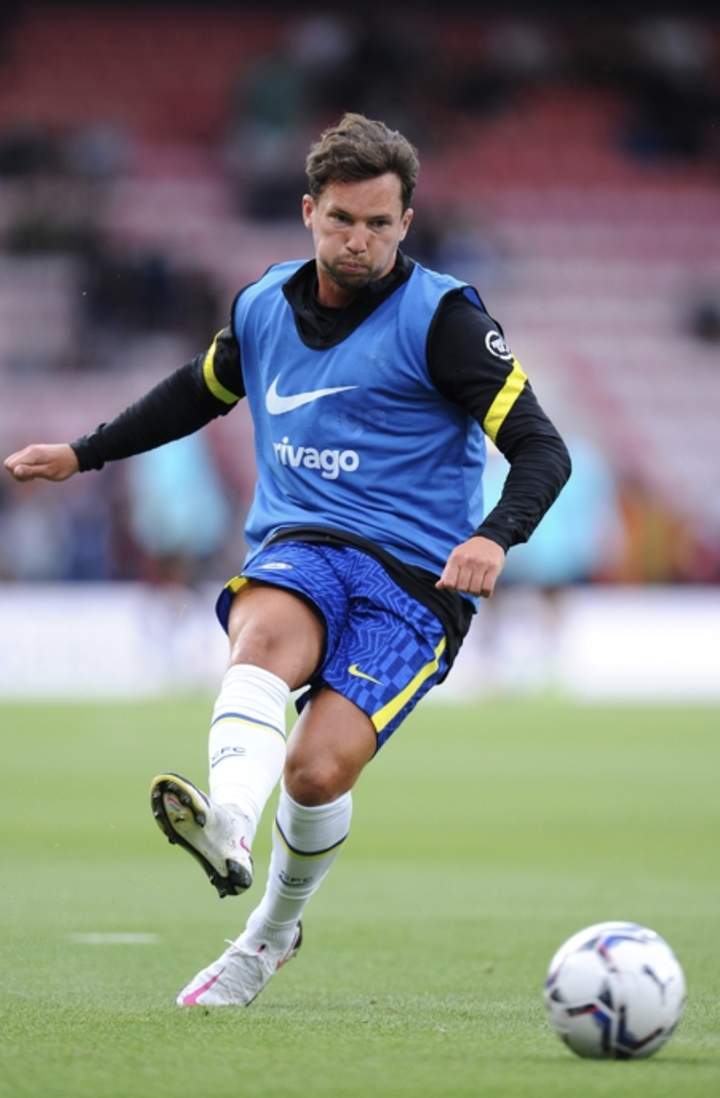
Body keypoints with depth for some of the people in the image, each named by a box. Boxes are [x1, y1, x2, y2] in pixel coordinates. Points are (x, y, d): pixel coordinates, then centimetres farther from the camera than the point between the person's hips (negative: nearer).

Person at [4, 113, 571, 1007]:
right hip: (299, 553, 4)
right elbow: (200, 391, 33)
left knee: (318, 769, -21)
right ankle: (229, 824, -60)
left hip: (415, 577, -3)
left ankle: (276, 926, 10)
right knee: (263, 633, -34)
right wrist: (82, 454, 33)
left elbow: (541, 449, -10)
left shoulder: (441, 318, -5)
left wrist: (494, 537, -29)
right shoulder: (263, 308, 11)